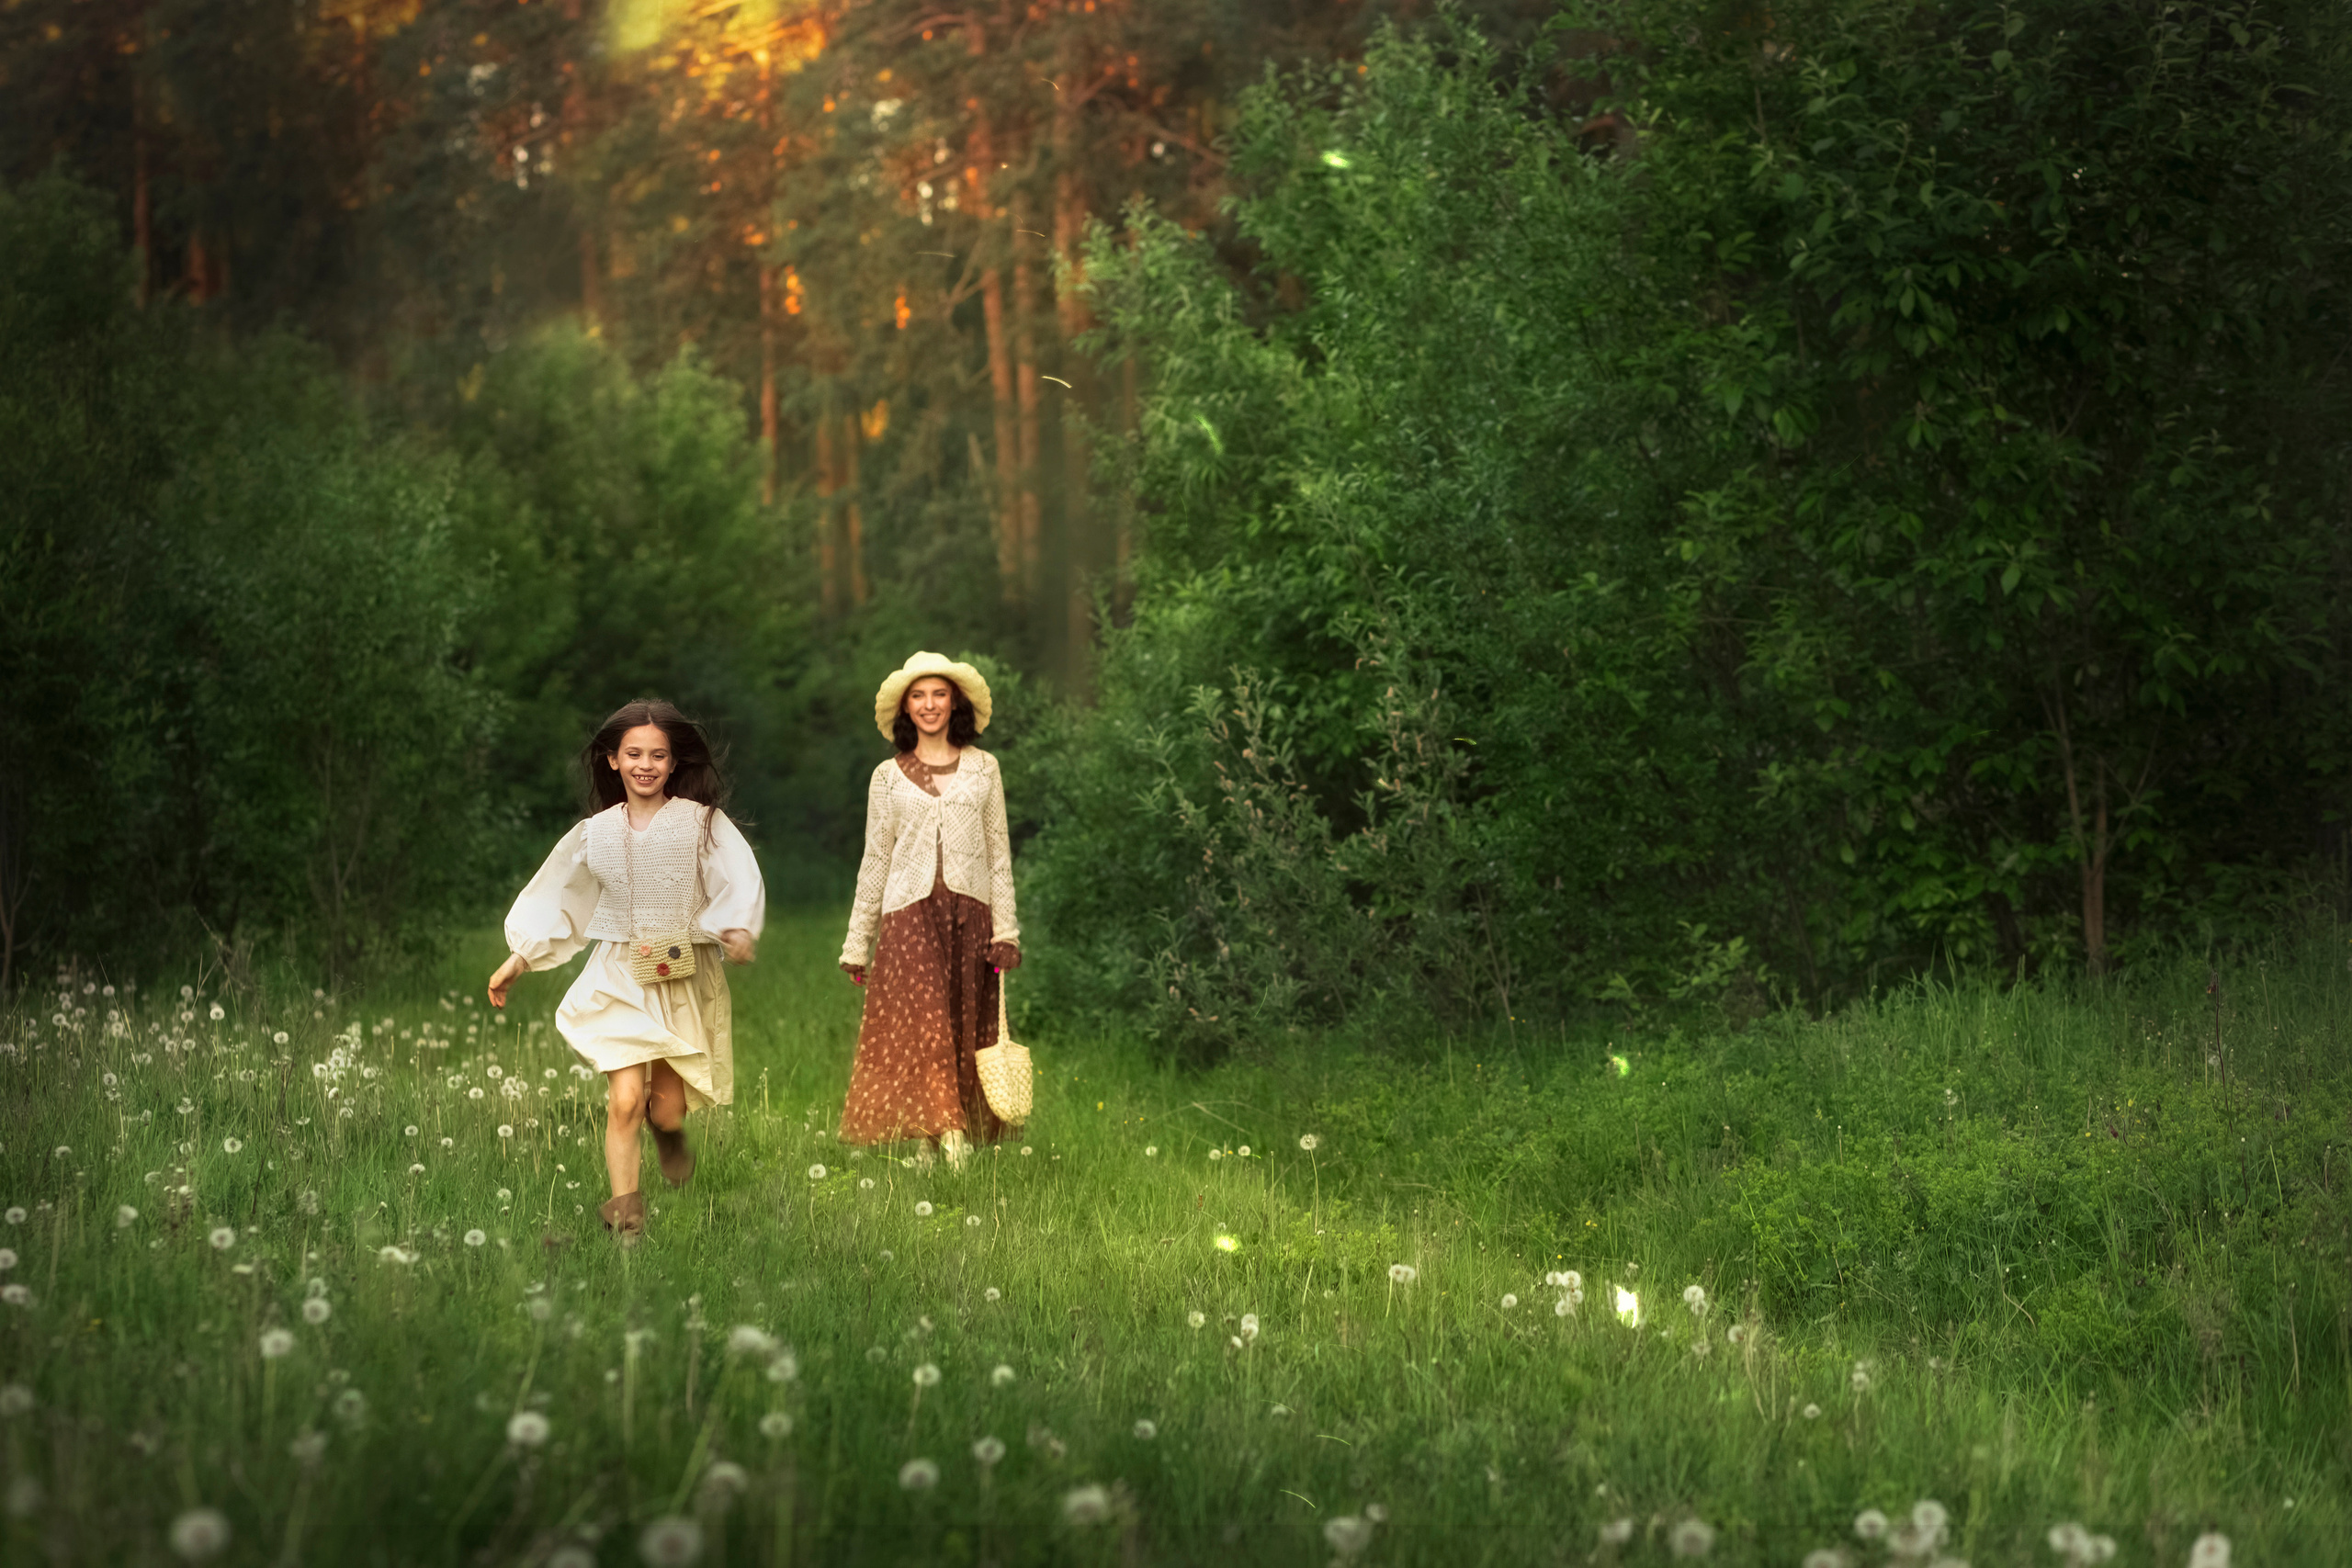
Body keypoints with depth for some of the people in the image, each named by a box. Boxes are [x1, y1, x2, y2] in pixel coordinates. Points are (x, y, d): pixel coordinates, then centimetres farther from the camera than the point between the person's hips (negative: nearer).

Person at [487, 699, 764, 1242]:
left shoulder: (702, 823, -4)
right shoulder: (596, 833, 3)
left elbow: (740, 885, -14)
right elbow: (552, 900, 12)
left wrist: (738, 930, -33)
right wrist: (516, 961, 11)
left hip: (685, 979, -1)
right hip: (620, 979, 1)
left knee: (668, 1111, 5)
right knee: (625, 1101, -14)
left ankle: (669, 1128, 43)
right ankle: (623, 1218, -7)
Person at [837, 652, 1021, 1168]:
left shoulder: (983, 768, 10)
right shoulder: (889, 777, 9)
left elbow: (999, 854, 9)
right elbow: (875, 860, 11)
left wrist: (1006, 930, 1)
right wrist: (857, 944, 10)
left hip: (969, 912, 1)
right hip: (910, 912, -1)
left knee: (965, 1024, -2)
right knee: (923, 1021, -16)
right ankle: (945, 1133, -22)